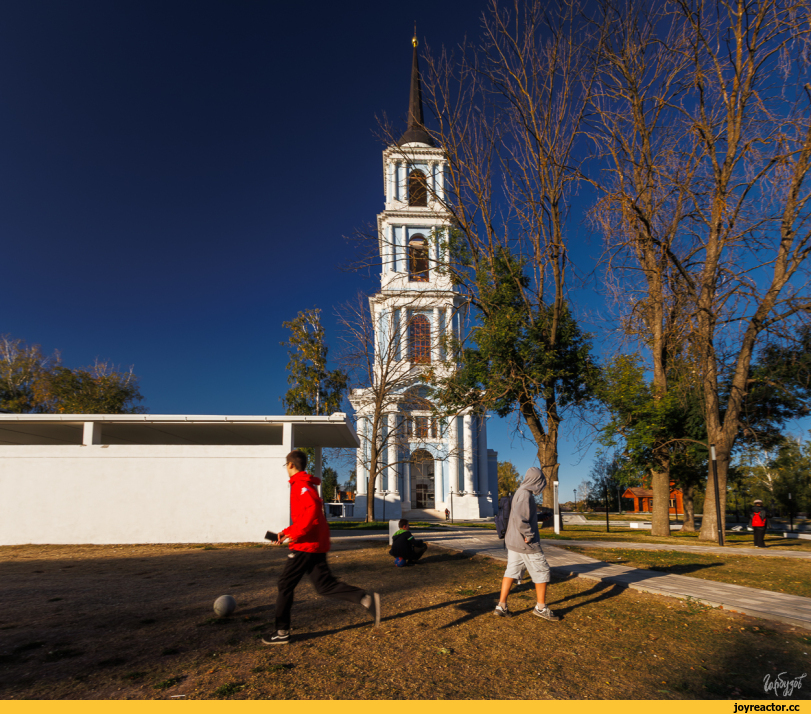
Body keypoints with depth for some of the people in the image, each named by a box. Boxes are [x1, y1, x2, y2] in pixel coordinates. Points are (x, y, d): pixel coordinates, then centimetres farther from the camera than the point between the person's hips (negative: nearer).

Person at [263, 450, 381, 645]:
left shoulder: (301, 485, -12)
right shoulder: (304, 484, 19)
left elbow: (313, 509, -29)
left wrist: (295, 534, -24)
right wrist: (286, 532, 20)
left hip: (306, 545, -9)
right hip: (316, 544, 9)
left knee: (285, 585, 4)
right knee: (325, 585, 8)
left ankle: (282, 632, 13)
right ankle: (366, 599, -4)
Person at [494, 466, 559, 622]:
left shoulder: (520, 492, 12)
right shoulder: (525, 494, -19)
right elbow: (519, 517, -30)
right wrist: (528, 535, -20)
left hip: (513, 542, 9)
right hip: (526, 544, -9)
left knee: (511, 571, 10)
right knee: (541, 571, 5)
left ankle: (501, 606, 11)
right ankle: (541, 607, 15)